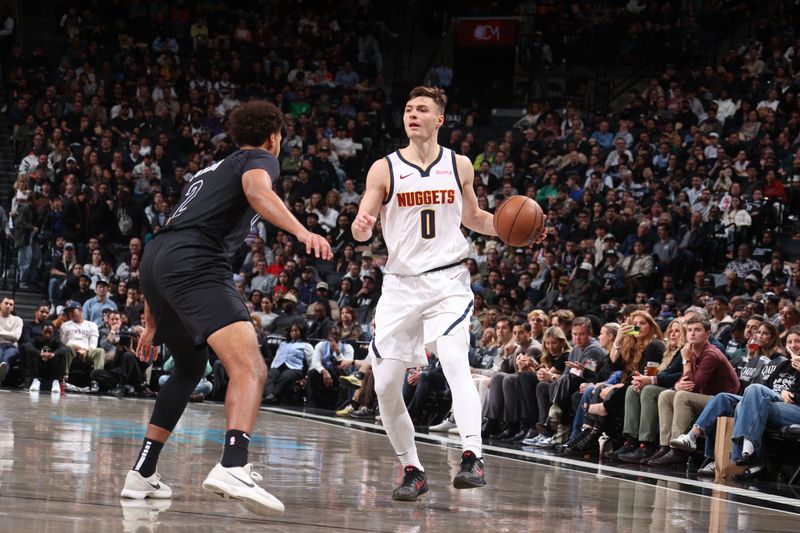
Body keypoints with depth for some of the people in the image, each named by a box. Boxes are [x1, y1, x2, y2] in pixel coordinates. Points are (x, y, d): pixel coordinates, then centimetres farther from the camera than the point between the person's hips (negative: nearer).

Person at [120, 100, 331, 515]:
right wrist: (301, 231, -28)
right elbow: (256, 190, -14)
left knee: (190, 367, 30)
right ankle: (233, 467, -45)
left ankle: (142, 473, 29)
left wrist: (151, 323, 39)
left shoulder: (209, 171, 36)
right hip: (196, 265, -9)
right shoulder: (260, 159, 14)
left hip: (154, 263, 9)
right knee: (250, 368, -20)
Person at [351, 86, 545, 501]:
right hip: (400, 284, 2)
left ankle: (473, 458, -34)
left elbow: (472, 217, 22)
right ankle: (412, 471, 15)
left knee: (454, 360, -26)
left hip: (447, 281, -1)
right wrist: (361, 226, -24)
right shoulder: (384, 169, 2)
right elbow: (362, 229, 0)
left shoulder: (459, 166, 6)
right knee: (385, 386, -2)